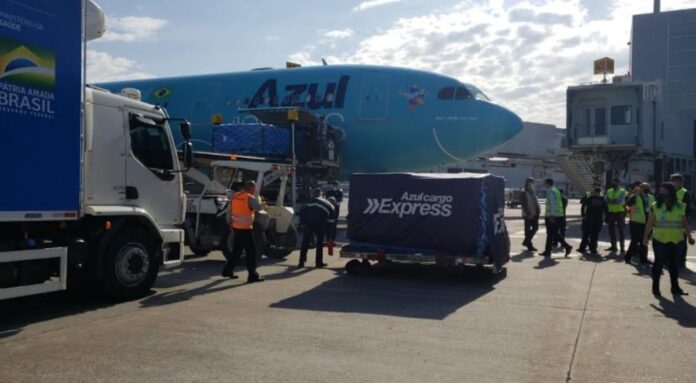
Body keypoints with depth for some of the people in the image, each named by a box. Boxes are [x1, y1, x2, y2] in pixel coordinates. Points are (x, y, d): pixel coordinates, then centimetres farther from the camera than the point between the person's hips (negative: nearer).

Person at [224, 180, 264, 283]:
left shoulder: (235, 196, 9)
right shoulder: (250, 198, -13)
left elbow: (230, 212, 14)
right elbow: (258, 208, -19)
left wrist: (231, 224, 21)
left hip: (236, 227, 8)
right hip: (246, 229, -8)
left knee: (236, 250, 19)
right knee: (251, 251, -2)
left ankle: (227, 271, 26)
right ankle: (252, 276, -3)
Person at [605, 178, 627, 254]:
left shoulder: (622, 191, -4)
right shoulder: (609, 191, 11)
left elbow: (620, 201, -18)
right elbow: (606, 201, 4)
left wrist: (611, 201, -16)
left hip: (620, 212, -5)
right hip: (611, 212, 5)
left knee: (620, 231, -2)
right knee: (611, 230, 10)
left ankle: (622, 248, 1)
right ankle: (613, 246, 21)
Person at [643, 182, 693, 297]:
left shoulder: (680, 206, 3)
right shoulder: (656, 206, -2)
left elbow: (684, 223, 10)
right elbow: (650, 223, -2)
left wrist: (689, 236, 9)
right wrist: (646, 236, -8)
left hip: (675, 240, 2)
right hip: (659, 240, -2)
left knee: (674, 264, 11)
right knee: (659, 262, 1)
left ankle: (675, 288, 22)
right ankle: (655, 288, 10)